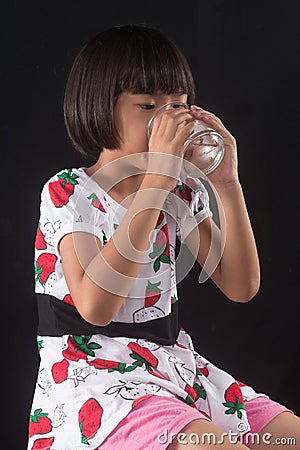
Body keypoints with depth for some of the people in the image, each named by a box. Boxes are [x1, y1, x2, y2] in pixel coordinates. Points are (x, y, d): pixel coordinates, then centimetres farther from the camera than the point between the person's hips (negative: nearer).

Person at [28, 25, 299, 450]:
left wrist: (228, 185, -9)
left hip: (173, 363, 6)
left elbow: (241, 286, 3)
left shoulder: (182, 193, 8)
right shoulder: (67, 192, -9)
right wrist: (156, 180, -26)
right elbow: (95, 306, -25)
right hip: (91, 371, -6)